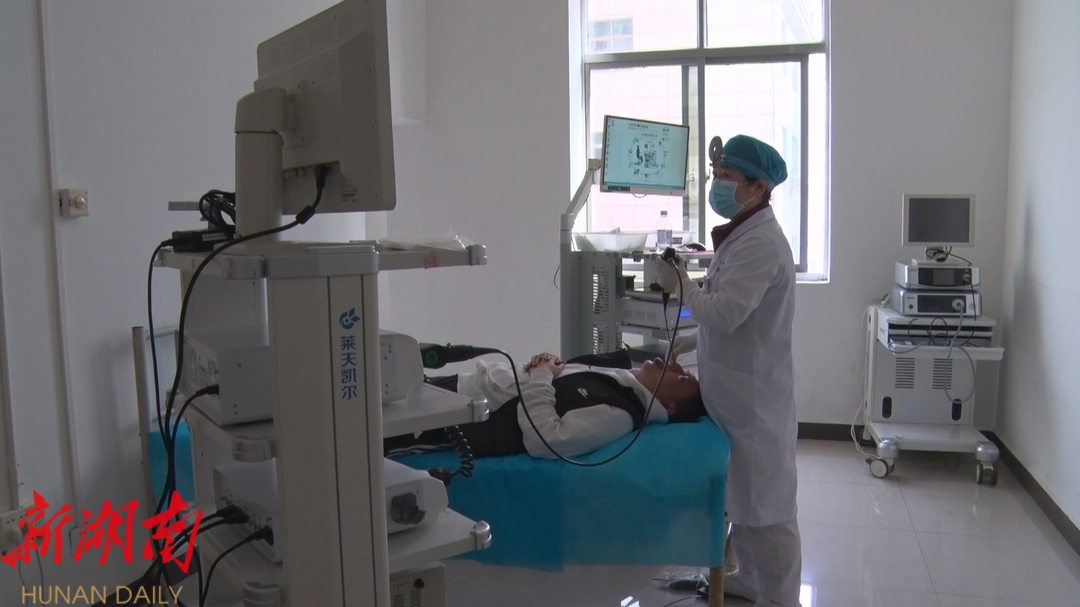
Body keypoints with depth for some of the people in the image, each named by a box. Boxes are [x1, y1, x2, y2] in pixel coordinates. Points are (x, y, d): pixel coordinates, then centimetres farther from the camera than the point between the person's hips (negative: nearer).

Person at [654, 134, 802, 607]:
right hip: (737, 390, 10)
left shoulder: (761, 243, -20)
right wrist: (690, 343, 13)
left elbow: (725, 312, -29)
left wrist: (679, 284, -15)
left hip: (754, 395, -10)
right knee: (742, 494, 21)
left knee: (765, 501, 2)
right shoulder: (740, 235, 12)